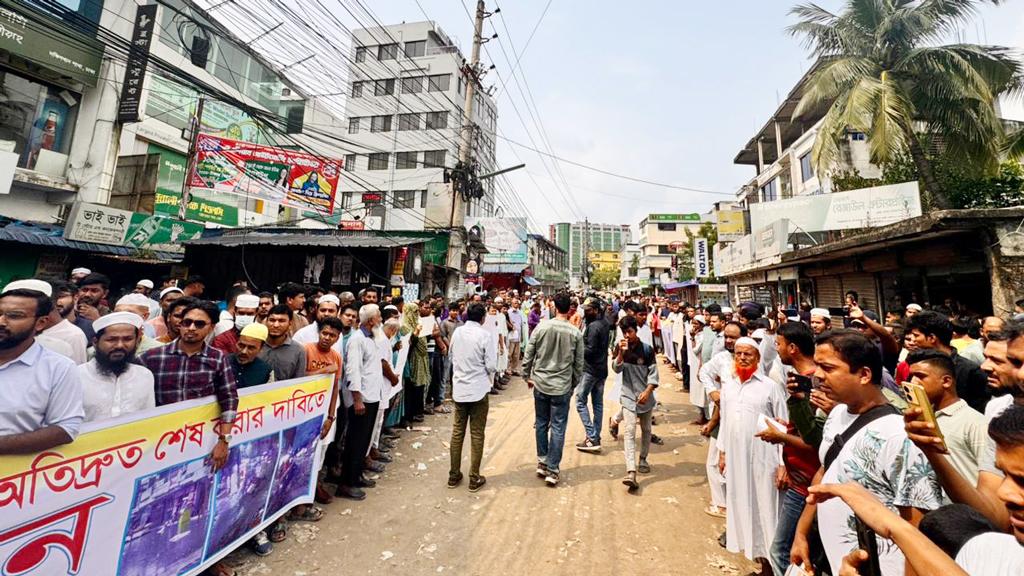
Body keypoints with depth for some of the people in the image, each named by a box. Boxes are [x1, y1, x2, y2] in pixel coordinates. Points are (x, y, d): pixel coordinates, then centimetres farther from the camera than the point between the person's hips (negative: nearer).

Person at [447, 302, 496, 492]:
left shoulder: (457, 332, -1)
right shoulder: (485, 335, -15)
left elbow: (451, 356, 11)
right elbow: (491, 366, -13)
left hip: (459, 389, 4)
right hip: (478, 390, -4)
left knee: (457, 432, 14)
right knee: (477, 435, 7)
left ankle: (454, 475, 25)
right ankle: (474, 479, 16)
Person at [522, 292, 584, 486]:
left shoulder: (541, 328, -8)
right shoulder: (576, 333, -8)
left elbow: (529, 355, -3)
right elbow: (578, 364, -1)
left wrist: (527, 376, 12)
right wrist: (574, 384, 14)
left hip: (540, 384, 1)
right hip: (562, 387, -1)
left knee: (541, 424, 17)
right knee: (558, 428, 8)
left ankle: (542, 463, 27)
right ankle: (552, 470, 14)